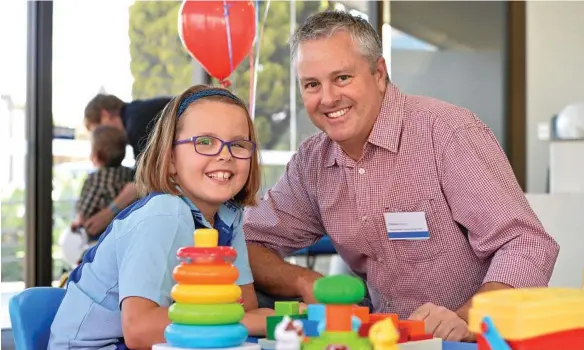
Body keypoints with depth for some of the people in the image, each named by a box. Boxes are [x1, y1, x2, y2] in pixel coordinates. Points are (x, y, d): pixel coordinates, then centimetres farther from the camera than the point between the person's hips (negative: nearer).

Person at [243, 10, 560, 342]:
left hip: (478, 337, -6)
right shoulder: (312, 161, 4)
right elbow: (252, 244, 10)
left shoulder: (447, 130, -15)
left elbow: (528, 247, -20)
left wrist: (464, 321, -36)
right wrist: (305, 281, -10)